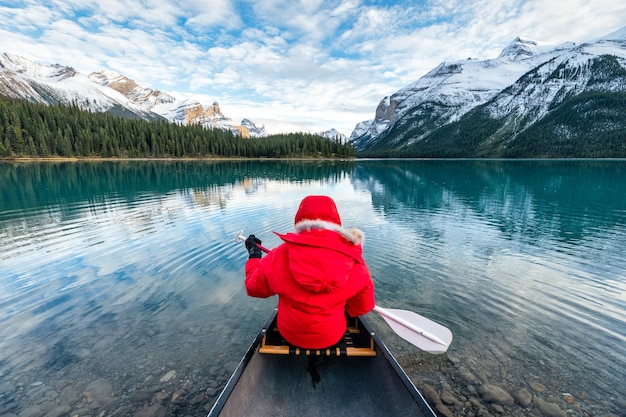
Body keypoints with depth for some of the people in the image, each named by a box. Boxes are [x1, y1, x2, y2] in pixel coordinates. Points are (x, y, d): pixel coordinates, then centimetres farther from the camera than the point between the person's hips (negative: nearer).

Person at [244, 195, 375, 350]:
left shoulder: (280, 255, -22)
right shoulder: (354, 261, -20)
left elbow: (254, 287, -4)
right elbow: (363, 306, -6)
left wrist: (254, 254, 11)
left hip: (288, 335, 1)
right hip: (333, 337, 0)